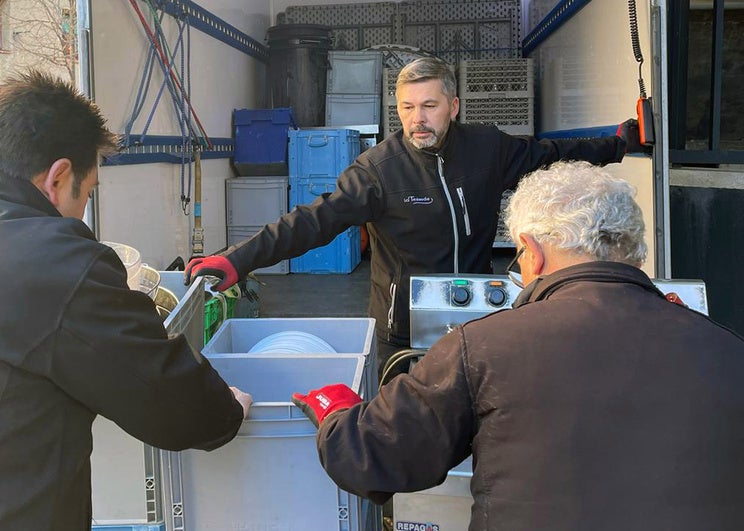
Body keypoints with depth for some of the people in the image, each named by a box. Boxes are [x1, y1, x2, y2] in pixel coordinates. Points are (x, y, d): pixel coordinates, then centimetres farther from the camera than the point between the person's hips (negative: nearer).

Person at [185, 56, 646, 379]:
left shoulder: (488, 148, -2)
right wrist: (239, 259, -32)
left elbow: (549, 154, 15)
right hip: (404, 330, -3)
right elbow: (317, 219, -22)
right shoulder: (380, 167, -16)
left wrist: (621, 143, 19)